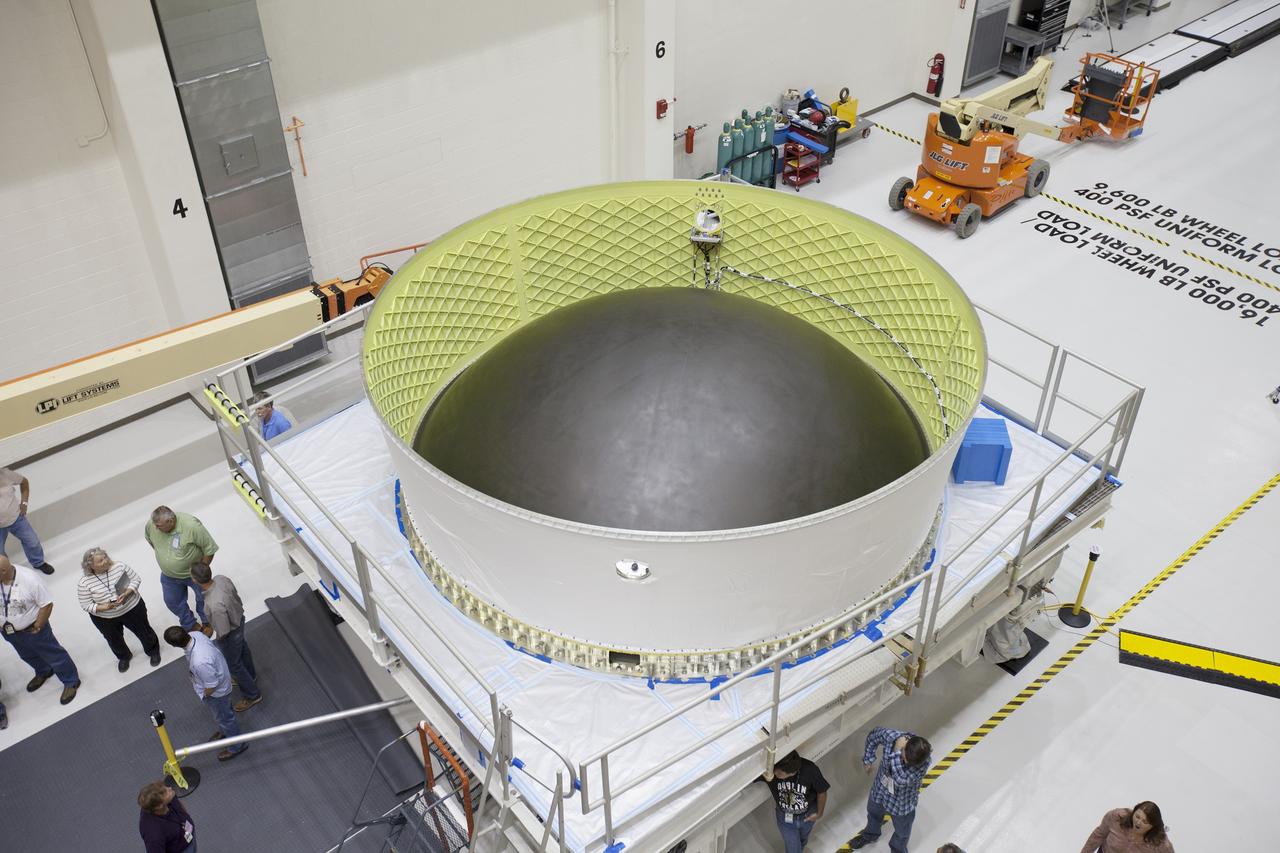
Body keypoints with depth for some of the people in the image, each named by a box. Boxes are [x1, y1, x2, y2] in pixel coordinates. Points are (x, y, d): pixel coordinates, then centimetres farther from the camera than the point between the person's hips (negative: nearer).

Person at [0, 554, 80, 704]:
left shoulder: (29, 579, -33)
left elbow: (46, 605, -22)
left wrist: (37, 627, -15)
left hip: (31, 629, -6)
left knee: (53, 656, 13)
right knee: (28, 656, 31)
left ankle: (71, 682, 34)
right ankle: (43, 673, 58)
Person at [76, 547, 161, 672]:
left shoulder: (119, 567, -19)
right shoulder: (84, 583, -21)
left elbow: (136, 579, -9)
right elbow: (86, 605, -16)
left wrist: (127, 593, -26)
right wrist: (105, 607, -31)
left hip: (132, 608, 0)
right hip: (105, 619, 0)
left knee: (144, 631, 19)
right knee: (115, 641, 23)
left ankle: (153, 651, 49)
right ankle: (124, 657, 54)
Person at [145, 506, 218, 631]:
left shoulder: (191, 526, -37)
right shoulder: (151, 525, -24)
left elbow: (209, 549, -25)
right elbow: (150, 539, 3)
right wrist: (162, 555, 6)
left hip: (193, 572, -4)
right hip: (169, 574, 4)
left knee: (203, 598, 19)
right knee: (172, 602, 21)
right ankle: (190, 625, 47)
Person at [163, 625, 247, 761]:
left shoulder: (200, 662, -48)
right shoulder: (195, 634, -24)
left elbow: (211, 686, -32)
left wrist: (204, 695, -7)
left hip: (216, 691, -8)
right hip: (218, 674, 8)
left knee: (224, 717, 21)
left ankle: (236, 746, 47)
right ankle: (224, 730, 64)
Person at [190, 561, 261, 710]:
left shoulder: (215, 605, -45)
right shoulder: (221, 578, -24)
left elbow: (224, 631, -29)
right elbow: (236, 598, -4)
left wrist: (218, 639, -7)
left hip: (231, 634, -7)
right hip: (238, 618, 7)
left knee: (233, 664, 19)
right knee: (242, 648, 34)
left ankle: (252, 695, 42)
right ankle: (249, 675, 63)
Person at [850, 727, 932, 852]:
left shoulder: (923, 762, -40)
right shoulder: (890, 735, -33)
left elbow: (901, 779, -49)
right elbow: (874, 735, -9)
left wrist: (897, 752, -46)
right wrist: (868, 759, -4)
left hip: (902, 802, -4)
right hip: (880, 790, 4)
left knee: (901, 833, 25)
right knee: (874, 814, 35)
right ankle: (870, 835, 67)